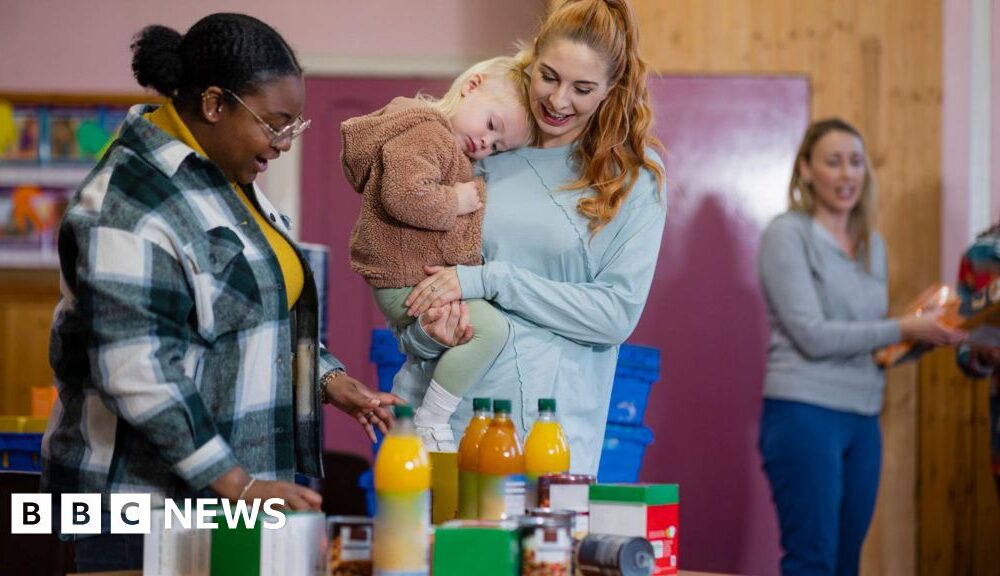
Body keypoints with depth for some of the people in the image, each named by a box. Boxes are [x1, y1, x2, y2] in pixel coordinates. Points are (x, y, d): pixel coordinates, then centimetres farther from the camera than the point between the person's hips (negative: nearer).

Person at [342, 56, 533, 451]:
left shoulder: (443, 141, 18)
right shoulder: (424, 132, -17)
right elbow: (405, 196, -32)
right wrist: (455, 201, -19)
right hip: (408, 282, -11)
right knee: (490, 327, -23)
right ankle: (430, 423, -16)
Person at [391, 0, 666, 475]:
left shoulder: (633, 176, 2)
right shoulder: (481, 155, 8)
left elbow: (617, 313, -6)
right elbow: (411, 272, 13)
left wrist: (490, 280, -12)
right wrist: (426, 331, -10)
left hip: (552, 428, -2)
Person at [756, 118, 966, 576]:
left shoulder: (872, 245, 15)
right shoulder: (787, 234, -6)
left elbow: (872, 341, 16)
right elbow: (813, 336, -15)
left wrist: (925, 337, -3)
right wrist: (904, 329, -14)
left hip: (862, 420, 7)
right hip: (805, 413, -7)